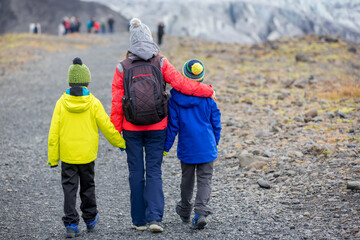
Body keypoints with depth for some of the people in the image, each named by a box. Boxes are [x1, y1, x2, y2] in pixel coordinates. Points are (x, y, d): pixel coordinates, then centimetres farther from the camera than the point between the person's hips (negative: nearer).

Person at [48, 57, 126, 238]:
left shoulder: (61, 103, -7)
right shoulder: (93, 103, -10)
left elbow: (54, 133, -5)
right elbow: (107, 127, -4)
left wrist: (52, 158, 2)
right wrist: (121, 143, 11)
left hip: (67, 155, 0)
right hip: (87, 155, 0)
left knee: (69, 188, 4)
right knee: (88, 187, 16)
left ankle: (71, 224, -2)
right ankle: (90, 220, 29)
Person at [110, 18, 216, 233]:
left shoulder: (123, 67, -4)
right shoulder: (161, 63, -5)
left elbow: (117, 103, -3)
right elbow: (182, 84, -6)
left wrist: (115, 131, 3)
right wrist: (209, 91, 7)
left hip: (132, 128, 0)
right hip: (156, 127, 0)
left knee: (136, 173, 9)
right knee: (154, 171, 6)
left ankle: (139, 220, 13)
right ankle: (154, 217, -7)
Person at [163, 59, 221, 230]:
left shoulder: (175, 99, -8)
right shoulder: (208, 97, -5)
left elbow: (173, 126, -4)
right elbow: (216, 124, 2)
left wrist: (166, 147, 6)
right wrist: (215, 144, 17)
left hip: (186, 150, 1)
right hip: (207, 148, -1)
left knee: (187, 180, 17)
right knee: (204, 180, 2)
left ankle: (184, 212, 32)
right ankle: (201, 212, -16)